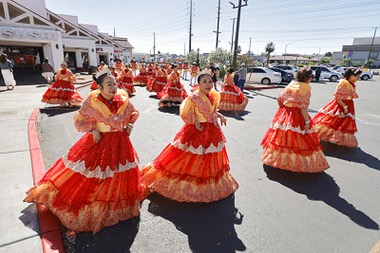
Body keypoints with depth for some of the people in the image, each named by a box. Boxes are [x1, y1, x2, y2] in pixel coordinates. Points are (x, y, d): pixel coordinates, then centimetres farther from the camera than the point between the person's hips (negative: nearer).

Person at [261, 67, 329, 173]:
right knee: (298, 139, 3)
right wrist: (307, 121, -13)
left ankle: (277, 158, 27)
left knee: (283, 137, 15)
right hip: (297, 117, -6)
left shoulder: (291, 84, 7)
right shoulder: (306, 88, -10)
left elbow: (279, 98, 7)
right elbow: (303, 107, -17)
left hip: (284, 114, 6)